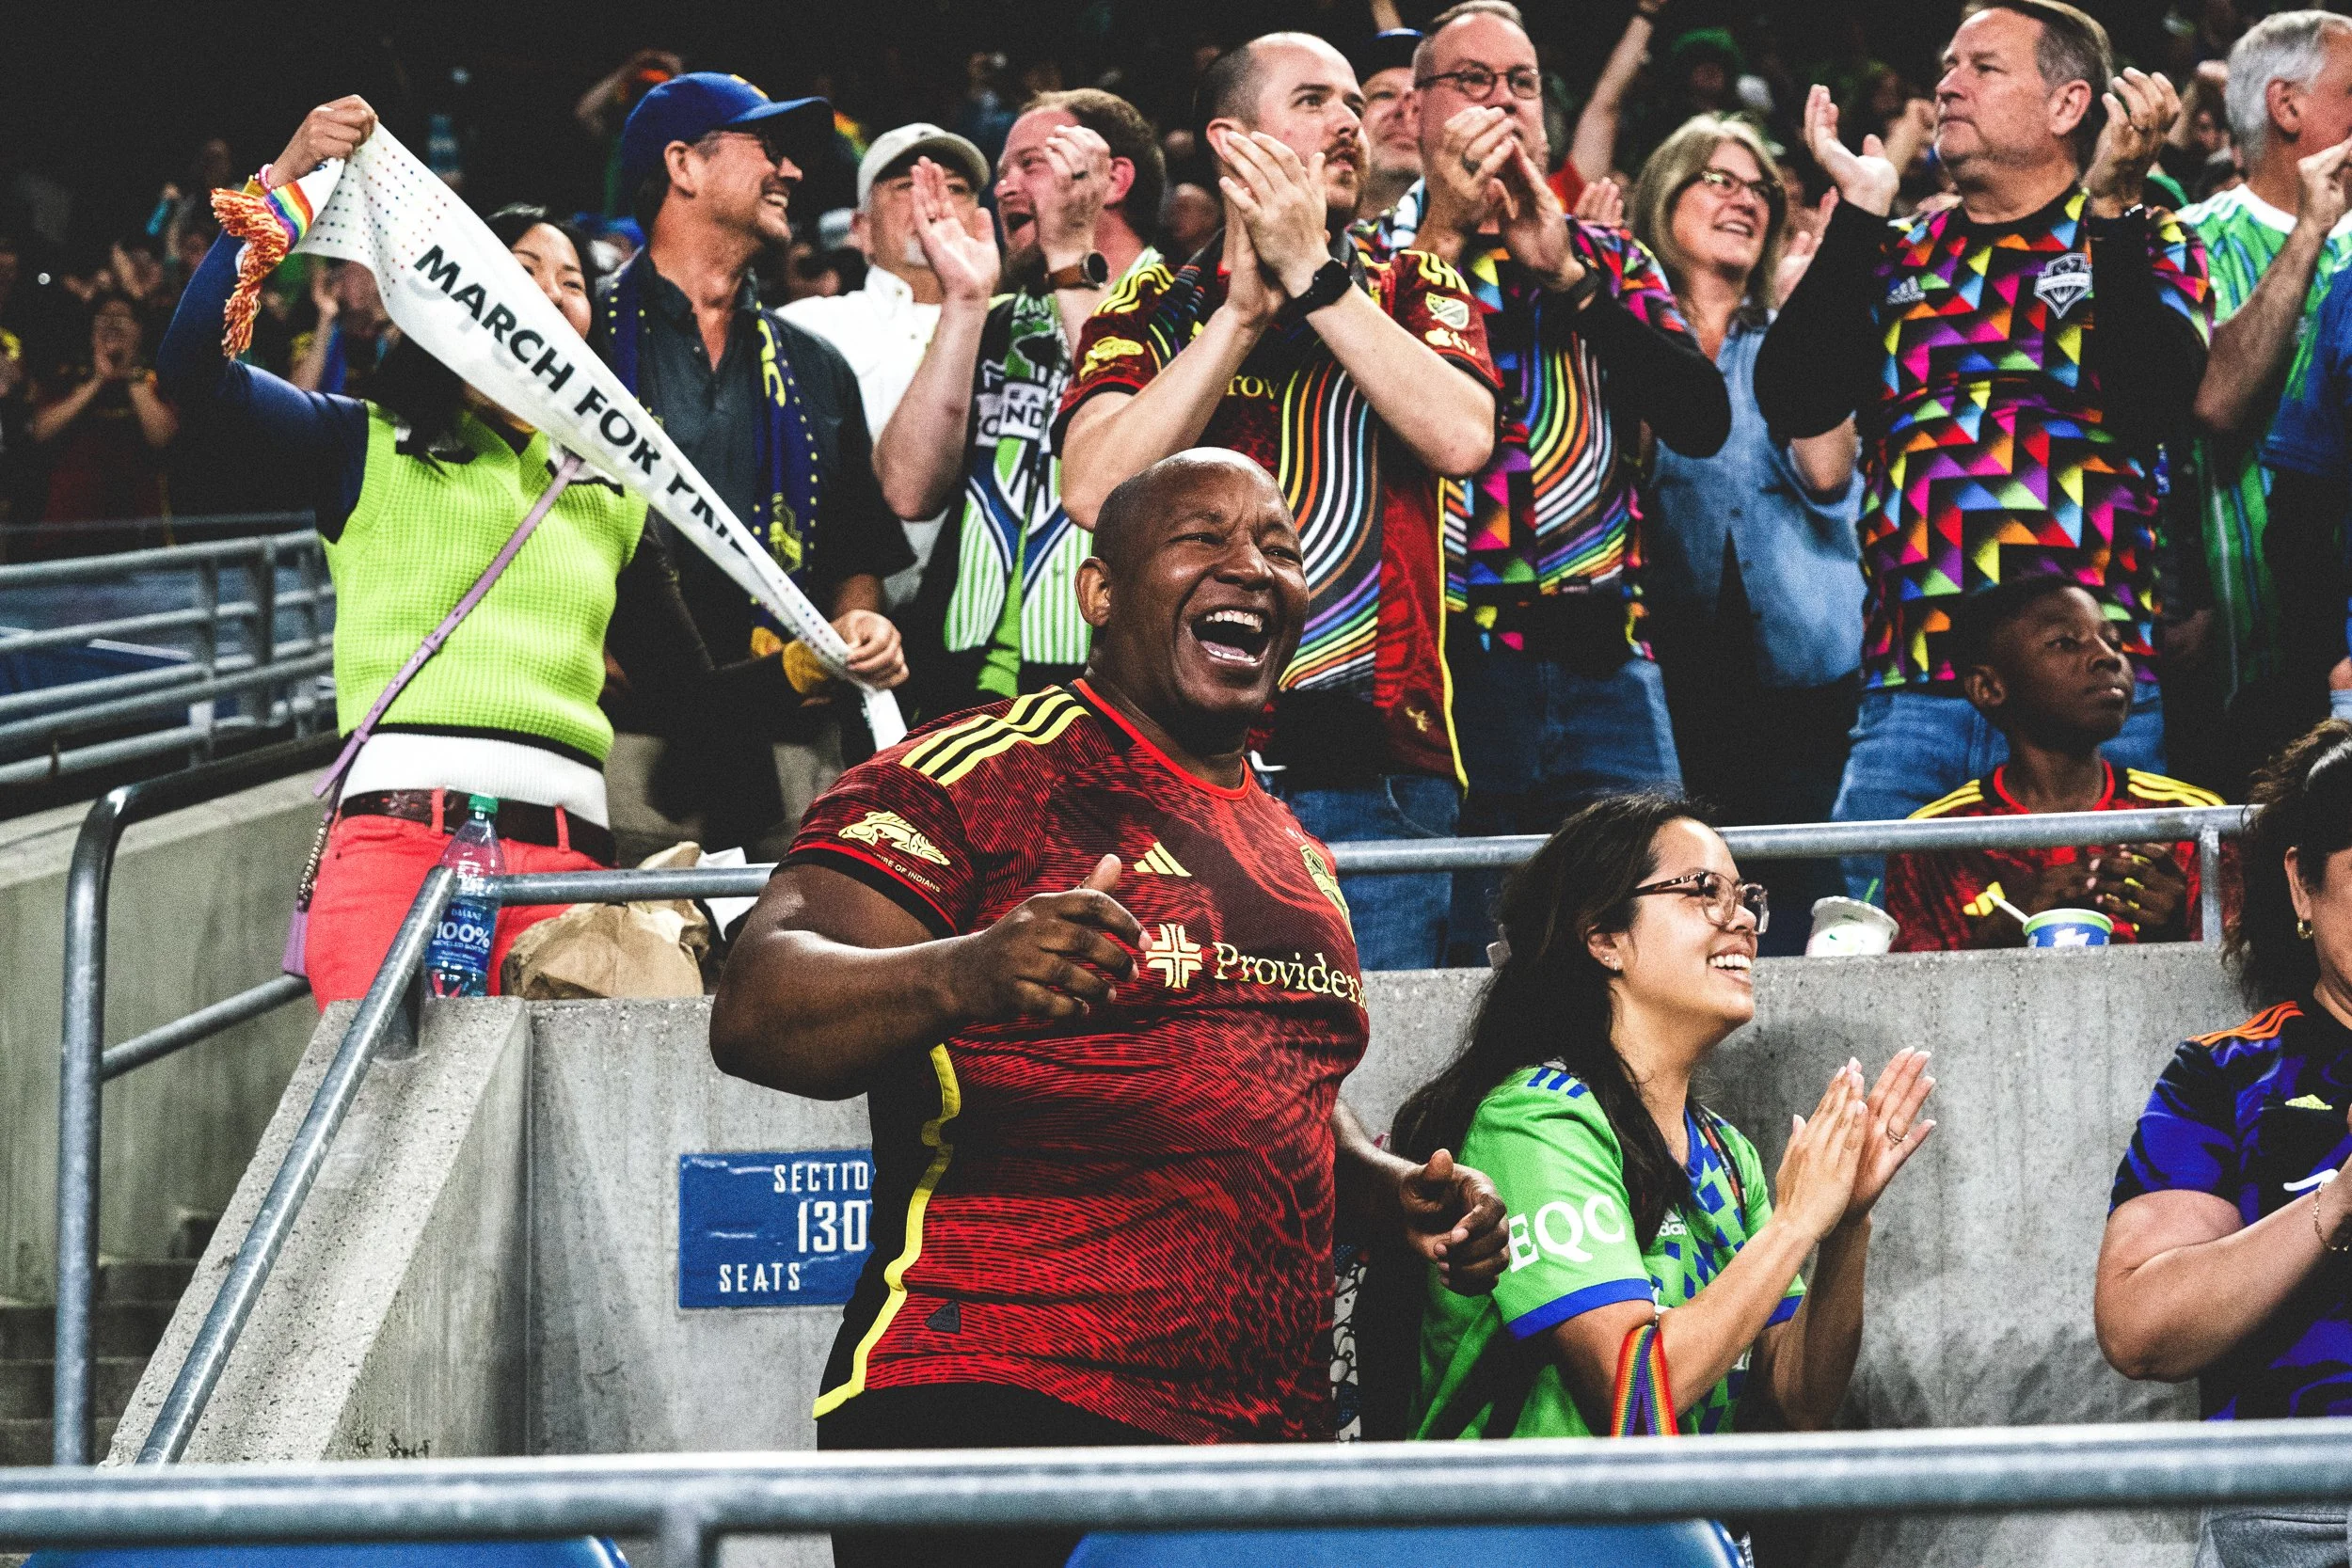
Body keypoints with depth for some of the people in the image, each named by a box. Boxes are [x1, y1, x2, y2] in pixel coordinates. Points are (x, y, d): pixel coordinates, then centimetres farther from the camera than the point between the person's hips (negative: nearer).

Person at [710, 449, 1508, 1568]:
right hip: (988, 1415, -7)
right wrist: (959, 976, -34)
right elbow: (753, 1014, -15)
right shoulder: (978, 773, -2)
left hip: (1265, 1441, 7)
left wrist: (1392, 1194, 15)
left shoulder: (1292, 852, 23)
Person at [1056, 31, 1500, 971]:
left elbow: (1462, 438, -8)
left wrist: (1314, 278, -7)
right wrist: (1244, 310, -7)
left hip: (1382, 774, 0)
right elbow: (1095, 492, -8)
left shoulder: (1413, 291, 13)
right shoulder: (1149, 312, 10)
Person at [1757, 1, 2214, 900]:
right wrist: (1858, 215, 3)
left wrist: (2110, 204, -8)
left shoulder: (2145, 245, 10)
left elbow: (2157, 399, -9)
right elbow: (1794, 403, 2)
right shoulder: (1896, 257, 17)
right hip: (1907, 692, 2)